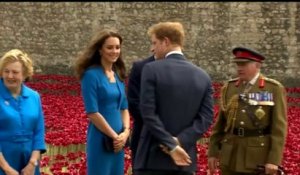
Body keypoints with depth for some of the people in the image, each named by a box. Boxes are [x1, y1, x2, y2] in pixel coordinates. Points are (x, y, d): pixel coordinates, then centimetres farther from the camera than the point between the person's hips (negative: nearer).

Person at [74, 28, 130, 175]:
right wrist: (114, 136, -10)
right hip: (101, 139, -7)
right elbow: (92, 112, -14)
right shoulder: (91, 75, -10)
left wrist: (125, 132, -2)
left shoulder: (118, 75, 10)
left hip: (118, 140, 7)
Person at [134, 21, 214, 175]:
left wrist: (172, 145, -11)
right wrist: (179, 142, -8)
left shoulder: (151, 69, -7)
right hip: (186, 159, 4)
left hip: (153, 157, -4)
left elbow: (148, 113, -14)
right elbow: (206, 118, -1)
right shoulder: (203, 76, 6)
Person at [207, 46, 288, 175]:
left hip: (260, 156, -4)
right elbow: (220, 122, 10)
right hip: (231, 156, 4)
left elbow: (279, 127, -8)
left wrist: (274, 160, -14)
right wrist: (213, 152, 6)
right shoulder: (229, 87, 7)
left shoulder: (274, 89, -4)